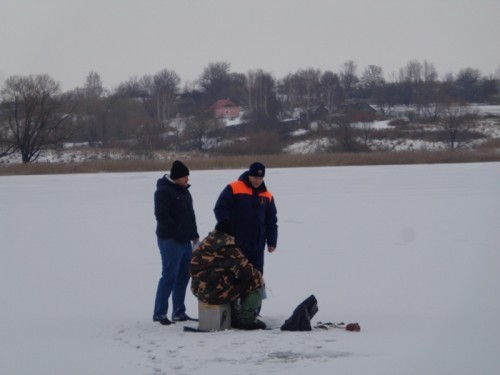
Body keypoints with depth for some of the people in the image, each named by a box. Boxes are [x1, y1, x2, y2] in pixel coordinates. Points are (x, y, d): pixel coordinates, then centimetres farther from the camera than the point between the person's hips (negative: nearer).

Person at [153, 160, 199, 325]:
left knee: (183, 276, 10)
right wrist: (177, 231, -19)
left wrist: (194, 235, 17)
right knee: (169, 276, -10)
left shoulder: (184, 190, 16)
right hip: (170, 241, -9)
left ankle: (179, 312, 17)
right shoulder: (164, 191, -12)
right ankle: (159, 313, -6)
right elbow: (162, 215, -19)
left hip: (185, 241, 9)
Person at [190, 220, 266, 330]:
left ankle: (235, 318, 37)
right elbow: (244, 270, -13)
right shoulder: (228, 249, -13)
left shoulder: (204, 244, 14)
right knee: (255, 283, 0)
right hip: (216, 292, -9)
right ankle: (247, 320, 4)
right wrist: (259, 277, 7)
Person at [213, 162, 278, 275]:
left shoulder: (267, 196, 8)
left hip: (257, 246, 4)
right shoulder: (233, 189, -7)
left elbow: (271, 222, 13)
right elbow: (220, 209, -10)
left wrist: (271, 242, 6)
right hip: (236, 244, -4)